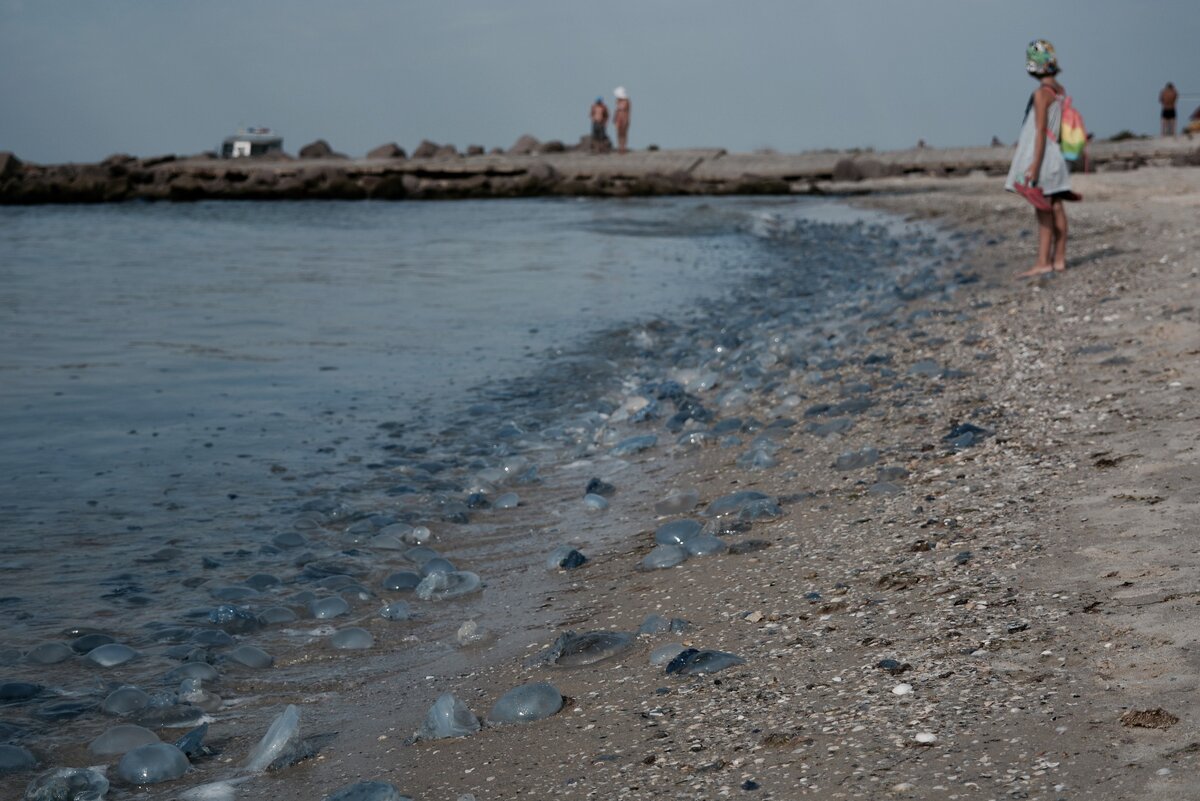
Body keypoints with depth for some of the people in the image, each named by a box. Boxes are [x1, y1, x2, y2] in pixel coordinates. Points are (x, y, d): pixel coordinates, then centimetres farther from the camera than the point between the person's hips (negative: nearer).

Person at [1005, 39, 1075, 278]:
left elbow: (1041, 130, -18)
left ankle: (1043, 262, -6)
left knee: (1043, 211, -7)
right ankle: (1059, 259, 14)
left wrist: (1035, 164, -19)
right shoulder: (1059, 90, 10)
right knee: (1056, 208, 10)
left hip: (1043, 156, -9)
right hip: (1056, 157, 9)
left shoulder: (1041, 93, -15)